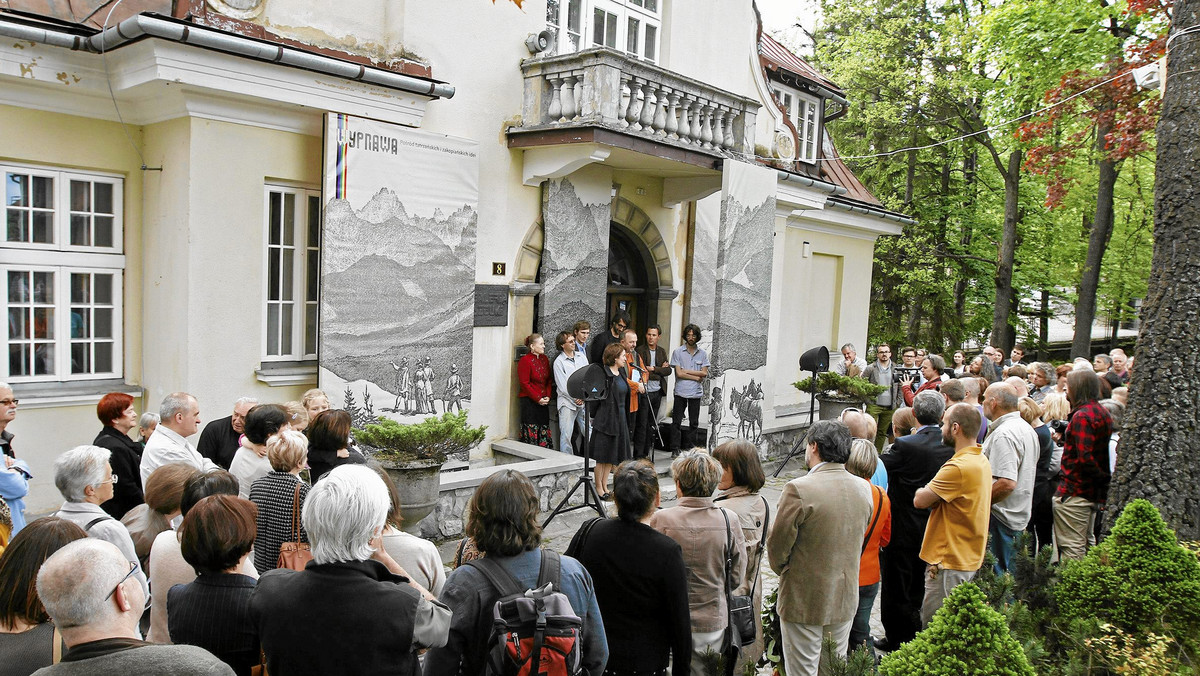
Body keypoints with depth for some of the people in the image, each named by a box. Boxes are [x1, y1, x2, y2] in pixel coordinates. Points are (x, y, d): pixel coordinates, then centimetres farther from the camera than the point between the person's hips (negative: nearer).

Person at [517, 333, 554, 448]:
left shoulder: (544, 359, 12)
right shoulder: (525, 360, -8)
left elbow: (549, 380, 15)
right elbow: (524, 384, -11)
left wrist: (548, 396, 0)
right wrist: (538, 399, -12)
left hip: (543, 401, 6)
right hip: (529, 400, -6)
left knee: (544, 429, 5)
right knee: (531, 430, -5)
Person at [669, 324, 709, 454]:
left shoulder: (703, 354, 9)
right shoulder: (678, 352, 0)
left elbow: (704, 373, -1)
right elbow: (679, 373, -8)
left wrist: (687, 371, -7)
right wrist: (697, 377, -5)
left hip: (696, 393, 3)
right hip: (681, 392, -2)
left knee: (694, 423, 6)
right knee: (676, 422, -2)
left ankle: (691, 448, 14)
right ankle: (675, 449, 4)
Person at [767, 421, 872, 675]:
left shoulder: (798, 489, -23)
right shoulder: (863, 488, -3)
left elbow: (777, 546, -14)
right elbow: (858, 539, 9)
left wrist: (783, 570, 6)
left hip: (804, 600, -6)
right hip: (845, 598, 6)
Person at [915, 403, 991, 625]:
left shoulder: (958, 467, -24)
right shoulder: (981, 460, 10)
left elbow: (920, 501, -19)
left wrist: (923, 490, 0)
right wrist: (930, 493, -3)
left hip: (949, 563, -10)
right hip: (969, 558, 10)